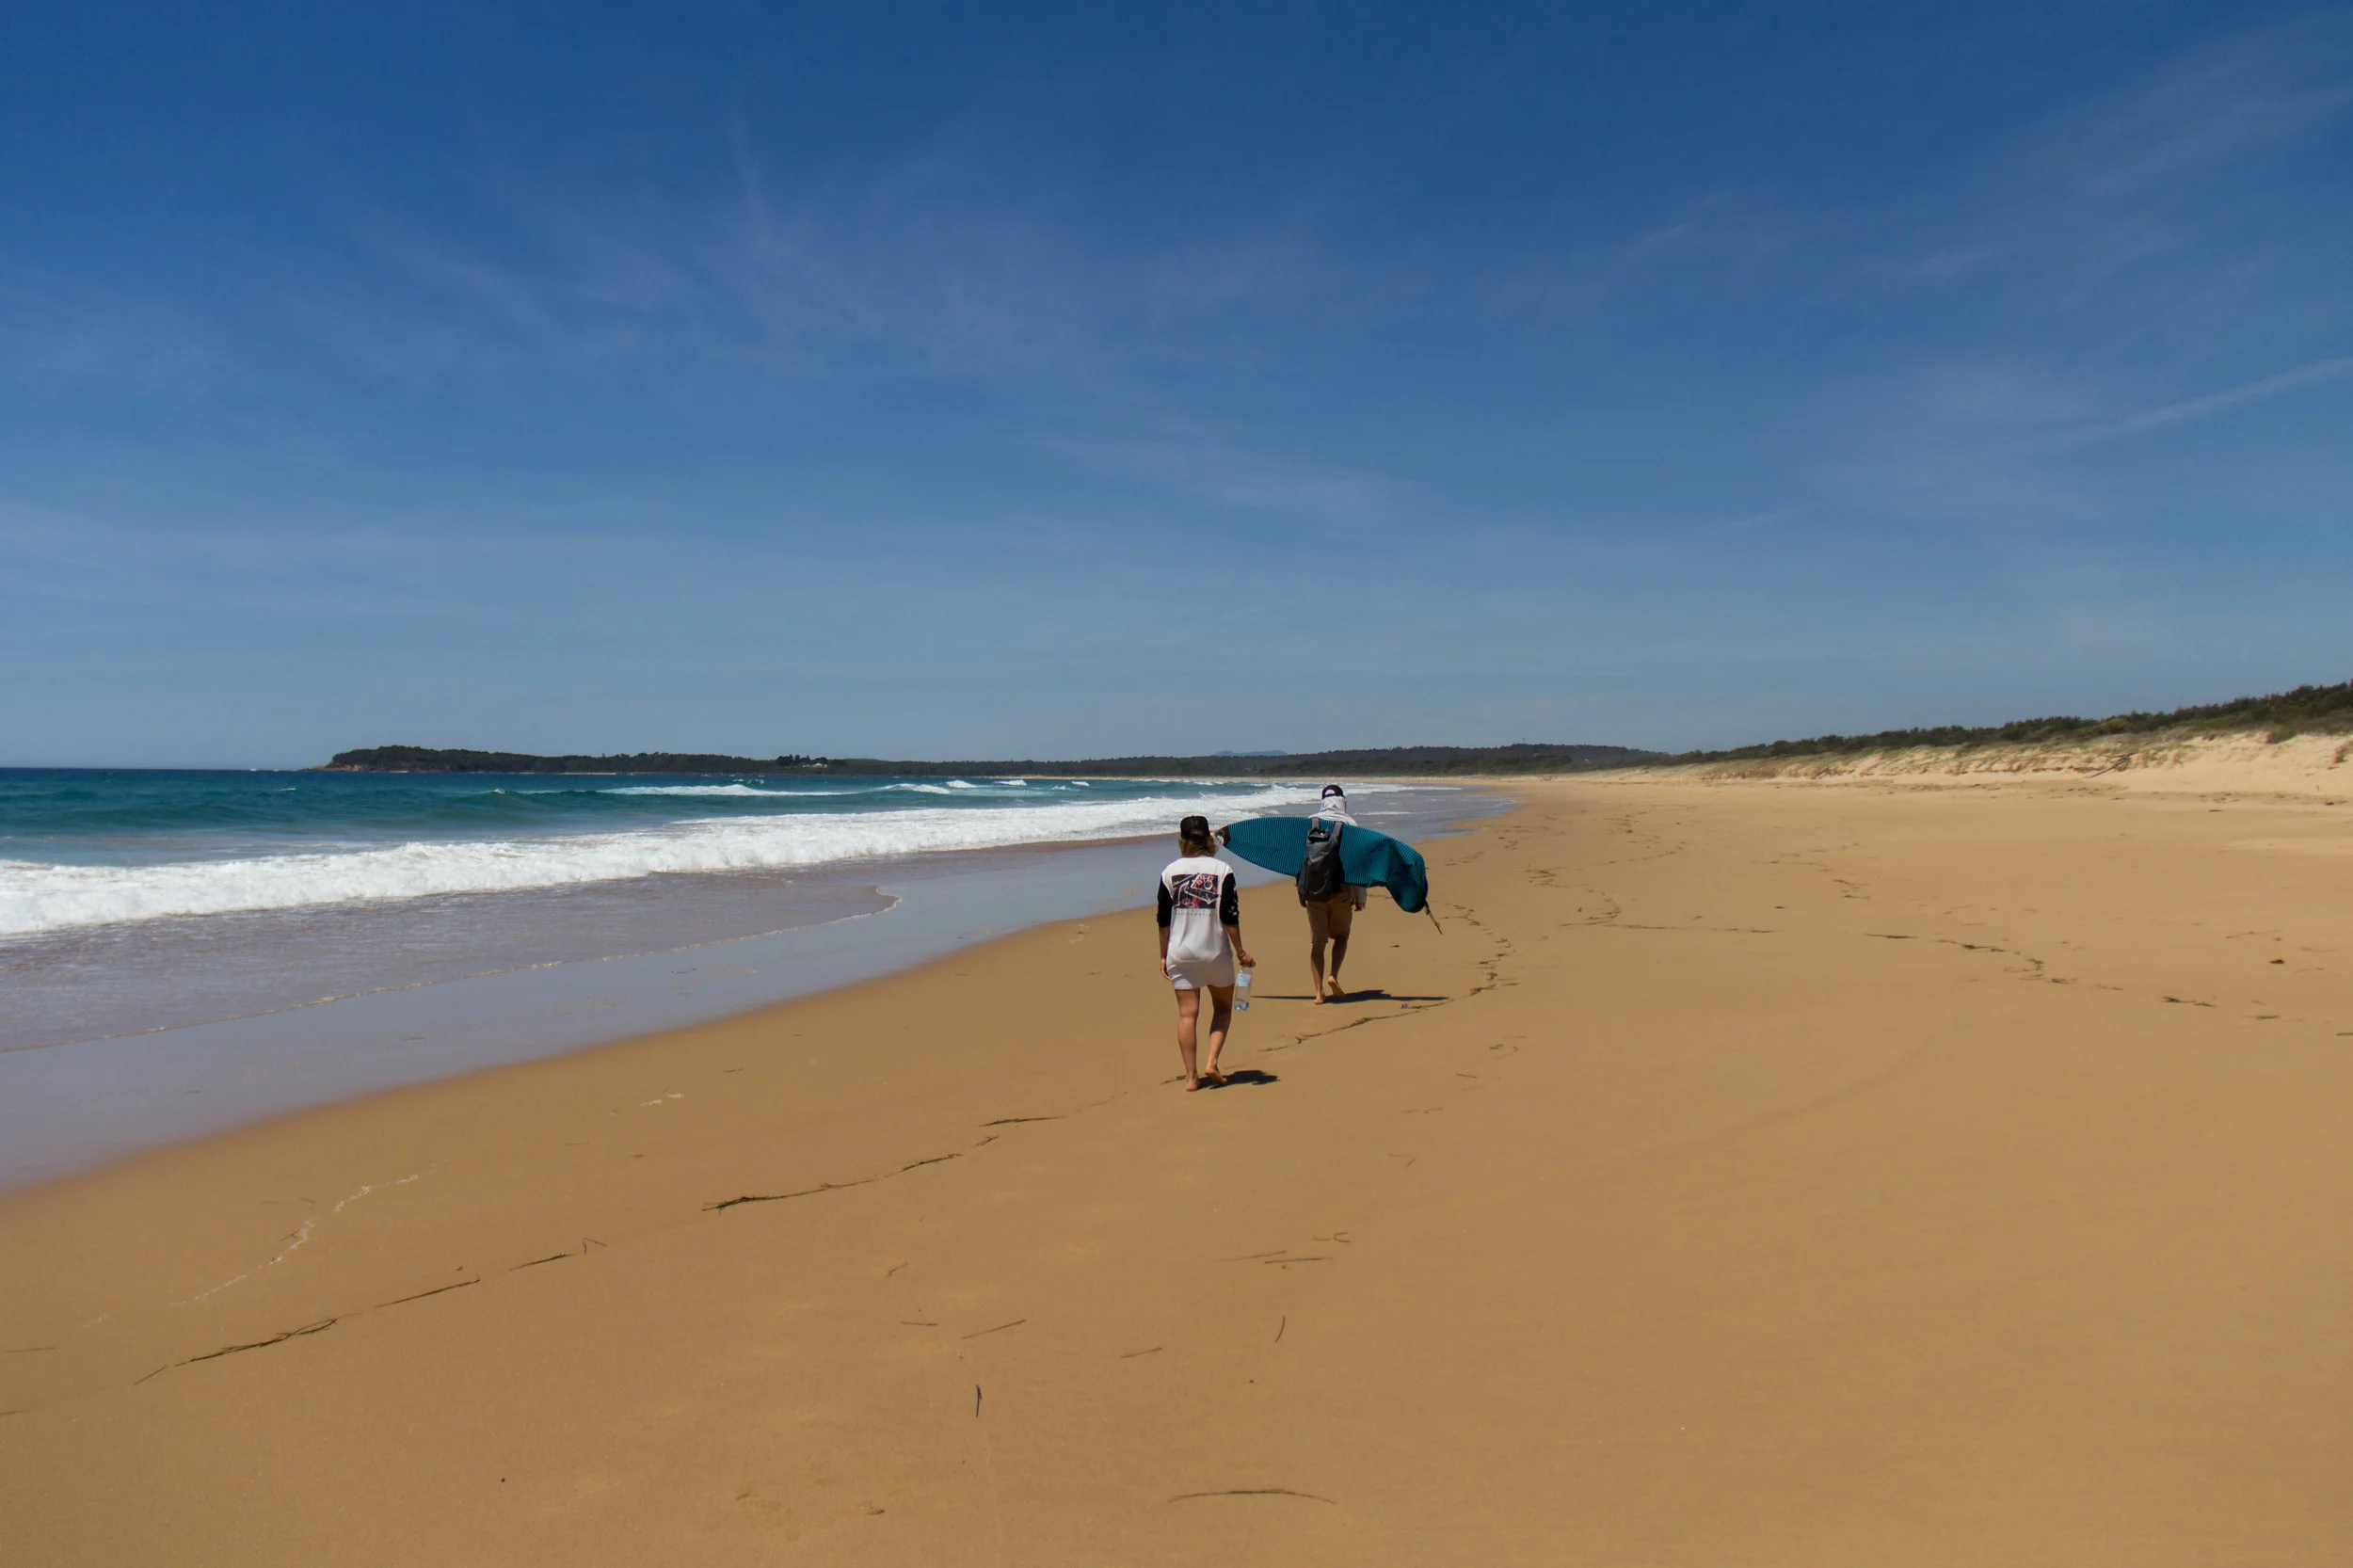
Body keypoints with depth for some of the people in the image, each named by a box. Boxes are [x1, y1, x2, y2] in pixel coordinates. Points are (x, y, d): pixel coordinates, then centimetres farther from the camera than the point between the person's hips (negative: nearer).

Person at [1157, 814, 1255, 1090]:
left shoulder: (1170, 872, 1)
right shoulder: (1222, 870, -4)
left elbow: (1163, 919, 3)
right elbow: (1230, 917, -8)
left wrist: (1164, 955, 11)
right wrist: (1240, 951, 0)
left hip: (1180, 953, 1)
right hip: (1216, 951, -1)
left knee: (1187, 1013, 4)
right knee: (1223, 1007, 17)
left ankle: (1191, 1077, 4)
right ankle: (1211, 1061, 2)